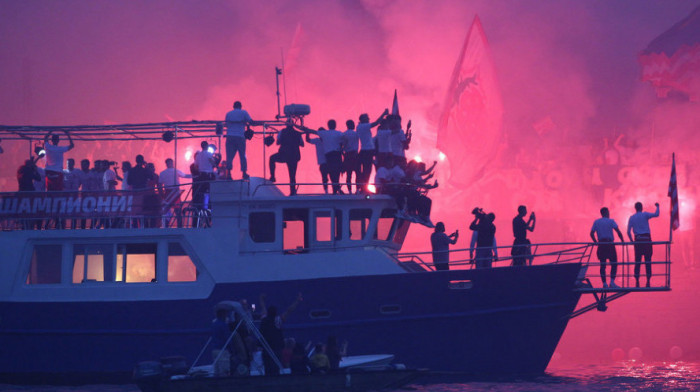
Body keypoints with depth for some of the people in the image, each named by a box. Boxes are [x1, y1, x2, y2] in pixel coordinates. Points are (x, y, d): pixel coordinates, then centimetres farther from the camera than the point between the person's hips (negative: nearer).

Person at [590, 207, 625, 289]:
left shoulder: (596, 222, 11)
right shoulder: (610, 221, 0)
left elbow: (591, 233, 5)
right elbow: (618, 232, -6)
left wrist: (596, 242, 14)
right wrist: (622, 241, 4)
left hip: (601, 245, 4)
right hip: (610, 244, -3)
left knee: (602, 265, 5)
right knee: (614, 264, 2)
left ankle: (604, 283, 0)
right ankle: (612, 282, -9)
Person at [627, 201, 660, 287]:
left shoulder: (631, 218, 8)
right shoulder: (645, 215, 0)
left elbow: (628, 232, 4)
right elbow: (656, 214, -11)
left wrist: (632, 241, 13)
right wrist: (657, 207, 6)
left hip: (637, 240, 2)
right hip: (646, 240, -2)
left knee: (637, 261, 4)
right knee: (648, 261, 0)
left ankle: (637, 281, -2)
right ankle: (648, 281, -5)